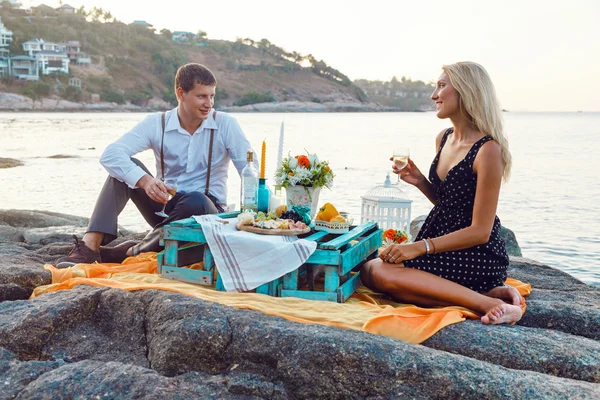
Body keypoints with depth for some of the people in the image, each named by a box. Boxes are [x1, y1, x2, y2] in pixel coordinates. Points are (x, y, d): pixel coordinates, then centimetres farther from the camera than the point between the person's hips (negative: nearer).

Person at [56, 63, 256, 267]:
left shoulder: (226, 125, -8)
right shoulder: (157, 124, -6)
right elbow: (110, 154, -19)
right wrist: (144, 180, -38)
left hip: (206, 211, -2)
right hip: (165, 204, 2)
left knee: (196, 201, -38)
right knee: (126, 167, -19)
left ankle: (133, 251, -23)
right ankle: (90, 246, -28)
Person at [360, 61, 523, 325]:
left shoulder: (488, 150, -18)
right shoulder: (443, 139, 7)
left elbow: (480, 232, -18)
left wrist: (420, 247, -22)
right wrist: (420, 182, 1)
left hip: (476, 255, -9)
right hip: (441, 238, 9)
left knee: (382, 274, -24)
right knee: (369, 269, -6)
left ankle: (488, 301, -21)